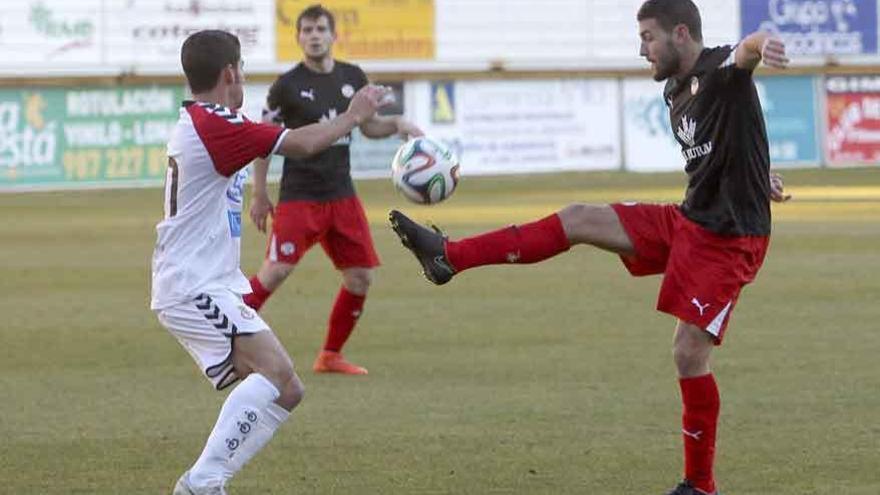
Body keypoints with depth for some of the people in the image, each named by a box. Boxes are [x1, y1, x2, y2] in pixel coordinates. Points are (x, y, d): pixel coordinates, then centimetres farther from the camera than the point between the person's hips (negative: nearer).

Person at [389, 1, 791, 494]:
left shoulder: (721, 70, -18)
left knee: (690, 354, -10)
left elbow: (746, 51, -42)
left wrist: (762, 44, -65)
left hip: (729, 240, -8)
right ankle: (449, 256, 7)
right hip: (688, 220, 8)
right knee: (578, 219, 4)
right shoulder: (675, 93, 10)